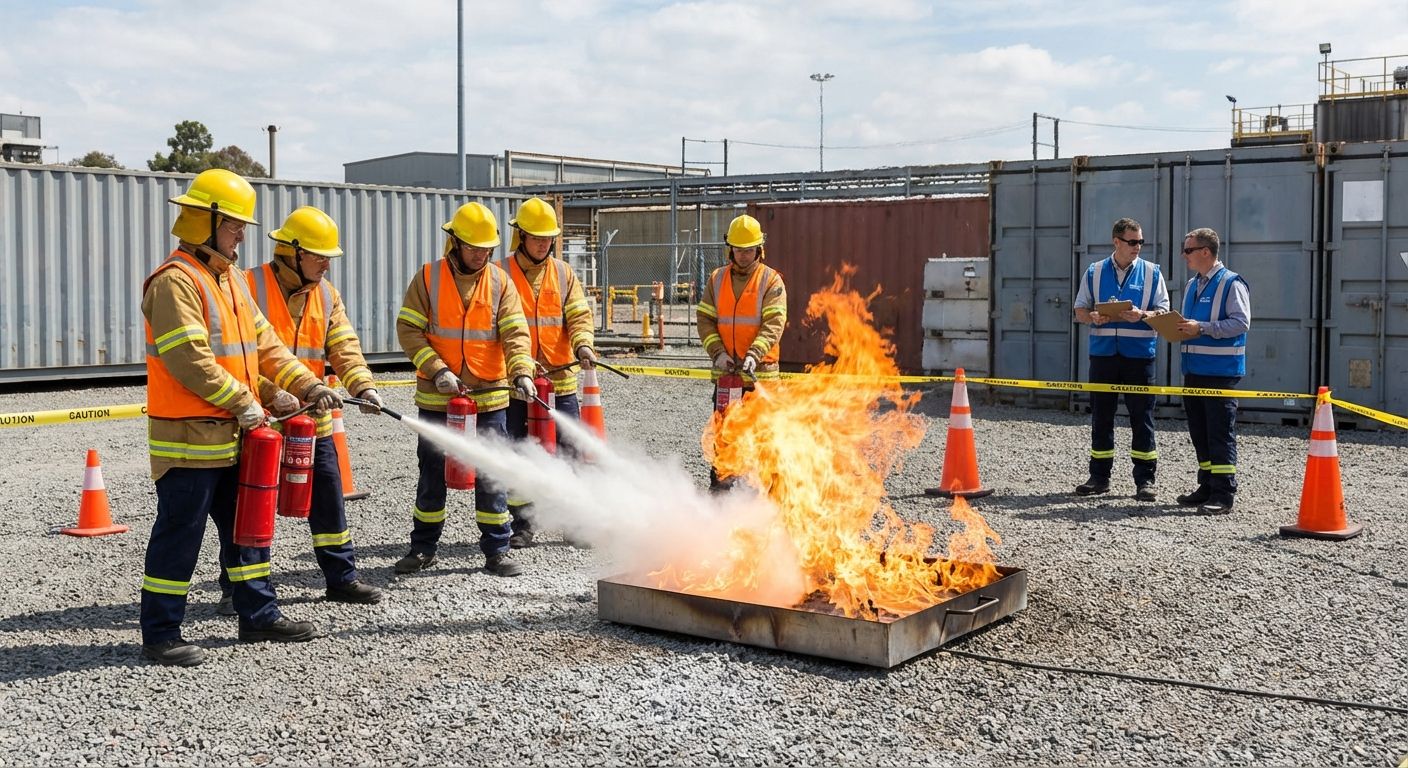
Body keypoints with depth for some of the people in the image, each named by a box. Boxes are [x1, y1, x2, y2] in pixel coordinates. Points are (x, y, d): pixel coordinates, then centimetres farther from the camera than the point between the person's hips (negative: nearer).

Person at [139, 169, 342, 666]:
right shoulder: (175, 281, -15)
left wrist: (307, 385, 5)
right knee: (179, 534, -1)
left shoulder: (230, 279, 15)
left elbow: (265, 344, 15)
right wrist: (242, 401, -19)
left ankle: (258, 614, 28)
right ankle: (160, 634, 9)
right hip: (189, 438, -9)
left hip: (233, 434, 9)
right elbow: (188, 359, -23)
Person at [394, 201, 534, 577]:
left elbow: (515, 332, -5)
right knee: (432, 475, 10)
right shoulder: (428, 278, -2)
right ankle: (423, 548, 24)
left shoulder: (500, 282, 2)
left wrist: (521, 371, -22)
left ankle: (497, 551, 12)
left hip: (490, 397, 0)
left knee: (491, 476, 3)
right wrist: (437, 369, -16)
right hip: (437, 399, 0)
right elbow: (408, 329, -5)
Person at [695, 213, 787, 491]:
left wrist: (753, 356, -26)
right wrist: (718, 352, -10)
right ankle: (719, 479, 18)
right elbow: (704, 319, 5)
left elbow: (774, 324, -13)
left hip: (759, 371, -3)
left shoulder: (771, 280, -3)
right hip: (724, 369, 3)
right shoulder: (717, 279, 8)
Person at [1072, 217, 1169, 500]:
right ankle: (1099, 477, 16)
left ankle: (1145, 480, 6)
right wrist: (1093, 317, -12)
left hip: (1139, 353, -2)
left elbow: (1164, 312, 3)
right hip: (1103, 352, 2)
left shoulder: (1151, 272, 6)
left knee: (1142, 418, 0)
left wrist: (1142, 315, -17)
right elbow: (1080, 311, 10)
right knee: (1100, 416, 7)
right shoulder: (1095, 272, 9)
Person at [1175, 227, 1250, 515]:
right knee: (1199, 432, 12)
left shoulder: (1231, 283, -9)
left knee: (1220, 433, -6)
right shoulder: (1192, 285, 17)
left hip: (1221, 370, -8)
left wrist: (1202, 328, -22)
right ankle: (1207, 487, 22)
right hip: (1194, 369, 8)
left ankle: (1224, 494, -3)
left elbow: (1241, 322, -18)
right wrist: (1181, 329, 3)